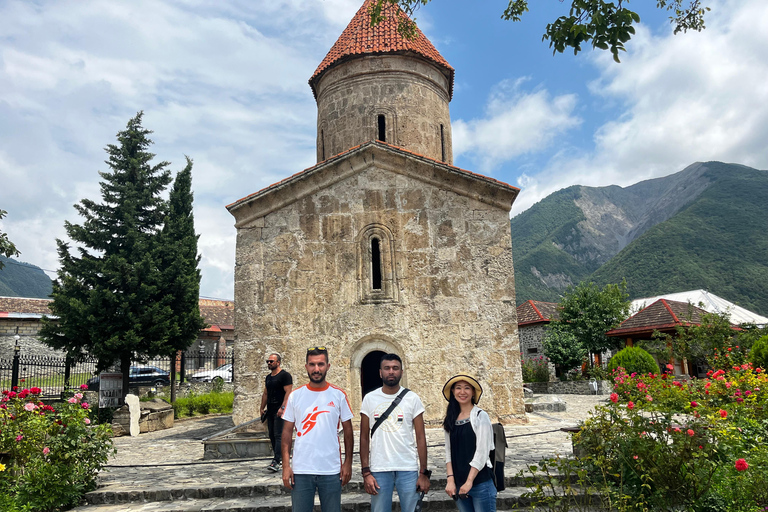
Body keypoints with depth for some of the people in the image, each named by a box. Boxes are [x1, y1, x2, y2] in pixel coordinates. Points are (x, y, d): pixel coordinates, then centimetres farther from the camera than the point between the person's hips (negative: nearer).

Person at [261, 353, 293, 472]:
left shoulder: (285, 375, -9)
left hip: (280, 411, -9)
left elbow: (288, 392, -16)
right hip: (270, 411, 9)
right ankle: (277, 457, 20)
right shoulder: (268, 377, 17)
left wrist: (282, 408, -23)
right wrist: (262, 408, 16)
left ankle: (276, 461, -14)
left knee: (278, 435, -11)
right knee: (272, 435, 11)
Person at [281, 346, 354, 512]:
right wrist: (285, 465, -2)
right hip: (301, 471, 0)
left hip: (331, 471, 0)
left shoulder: (339, 395, -1)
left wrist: (348, 462, 0)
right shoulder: (295, 396, 0)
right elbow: (287, 432, 3)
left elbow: (348, 431, 4)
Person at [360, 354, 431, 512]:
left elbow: (420, 437, 1)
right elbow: (364, 438, 4)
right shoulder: (369, 399, 2)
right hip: (378, 470, 1)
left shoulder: (412, 398, 0)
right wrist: (366, 472, -1)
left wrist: (424, 473, -3)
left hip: (408, 469, 0)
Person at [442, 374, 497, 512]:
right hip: (458, 484, 4)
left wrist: (469, 481, -12)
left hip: (480, 482, -4)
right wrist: (450, 479, -3)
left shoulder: (480, 416, -7)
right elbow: (449, 452, 7)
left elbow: (482, 452, -10)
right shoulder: (450, 419, 7)